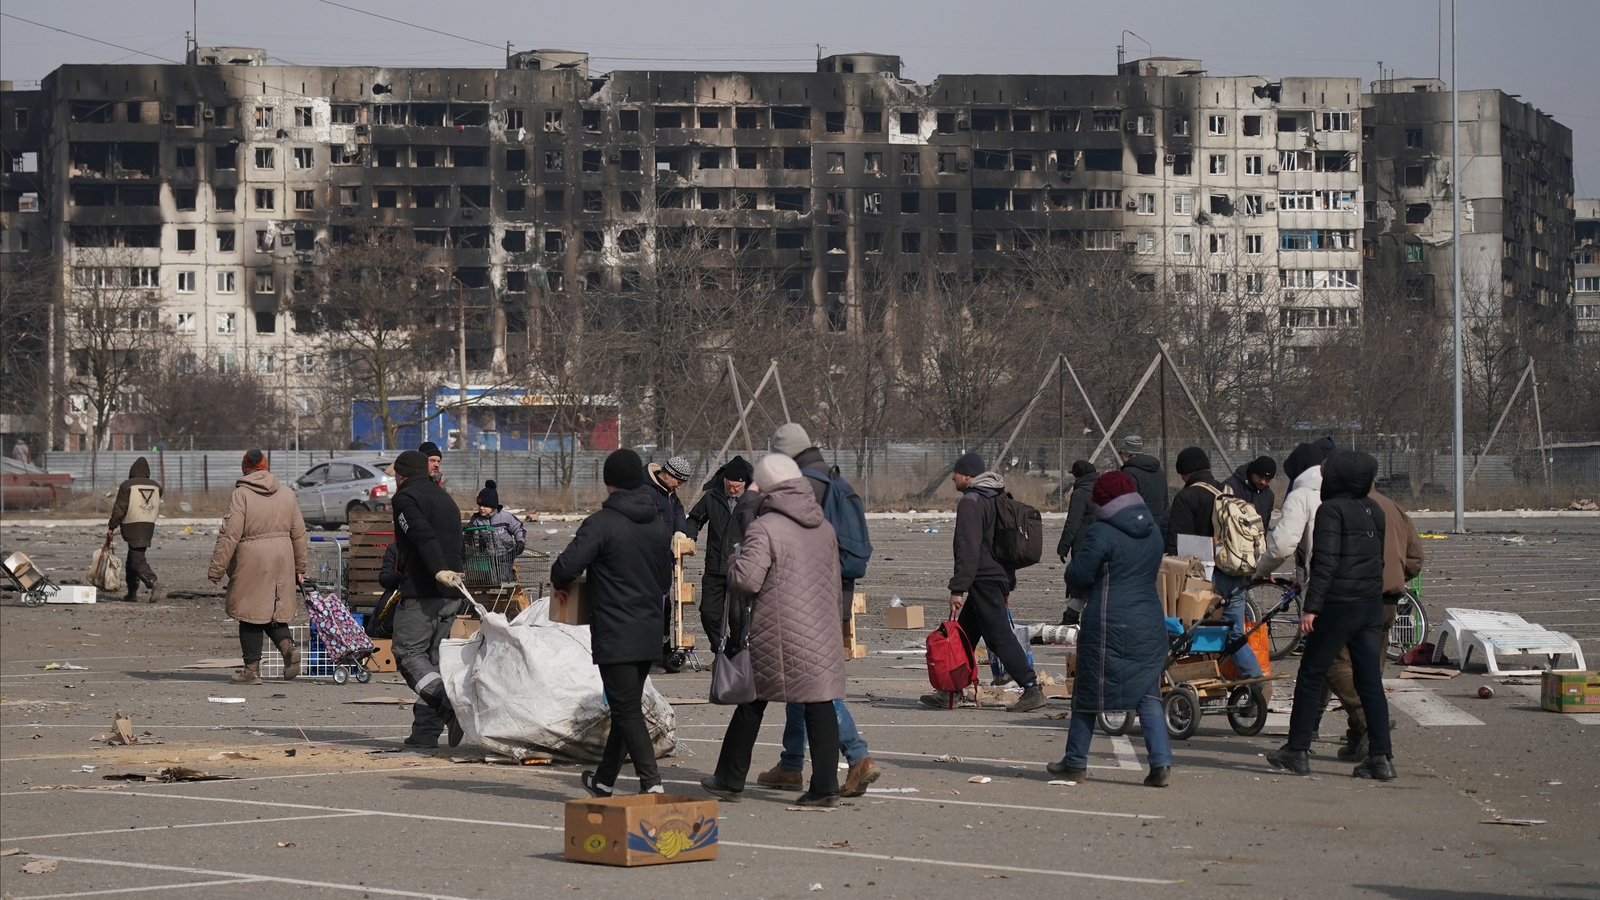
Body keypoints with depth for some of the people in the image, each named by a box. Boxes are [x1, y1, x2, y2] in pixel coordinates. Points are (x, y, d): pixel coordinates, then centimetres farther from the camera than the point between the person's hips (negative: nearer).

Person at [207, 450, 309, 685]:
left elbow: (230, 535, -12)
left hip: (251, 560, -5)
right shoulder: (286, 494, 9)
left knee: (251, 615, 3)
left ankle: (252, 669, 5)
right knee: (274, 611, 15)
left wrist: (216, 569, -8)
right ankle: (287, 646, -10)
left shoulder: (241, 494, -8)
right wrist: (300, 568, 21)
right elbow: (299, 533, 13)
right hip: (282, 559, 5)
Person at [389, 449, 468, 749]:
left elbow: (424, 536, -19)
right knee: (433, 655, 11)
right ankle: (426, 731, 6)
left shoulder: (405, 498, -2)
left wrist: (439, 570, -31)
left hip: (422, 591, -8)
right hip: (452, 593, 8)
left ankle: (450, 702, -27)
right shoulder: (446, 499, 25)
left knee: (409, 653, -5)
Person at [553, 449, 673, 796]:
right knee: (627, 706, 16)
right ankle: (604, 779, 29)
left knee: (627, 710, -6)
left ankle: (651, 781, -17)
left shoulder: (602, 523, -14)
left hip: (615, 633, -7)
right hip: (651, 631, 7)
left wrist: (558, 582, 2)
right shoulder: (660, 524, 9)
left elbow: (568, 565, -20)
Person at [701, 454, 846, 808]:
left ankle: (730, 780, 20)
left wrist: (734, 559, 3)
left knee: (751, 704, 9)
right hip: (821, 633, 5)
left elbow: (745, 580, -19)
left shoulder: (764, 529, -12)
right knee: (821, 705, 3)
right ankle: (825, 786, -2)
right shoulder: (824, 527, 11)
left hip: (777, 635, -5)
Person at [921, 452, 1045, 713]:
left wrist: (958, 588, -20)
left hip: (984, 581, -10)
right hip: (1000, 577, 10)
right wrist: (1009, 584, 24)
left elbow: (968, 550, -21)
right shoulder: (996, 498, 16)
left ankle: (1032, 689, -13)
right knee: (964, 634, 15)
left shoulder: (971, 503, -14)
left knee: (999, 635, -10)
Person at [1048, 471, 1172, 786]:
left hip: (1107, 625, -5)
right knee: (1148, 695, 6)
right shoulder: (1153, 533, 10)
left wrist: (1074, 563, 10)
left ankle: (1075, 762, 16)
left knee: (1088, 692, 8)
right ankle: (1161, 763, -7)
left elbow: (1078, 576, -12)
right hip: (1149, 624, 5)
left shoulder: (1102, 533, -13)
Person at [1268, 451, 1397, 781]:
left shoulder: (1331, 510, -12)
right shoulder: (1373, 510, 12)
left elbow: (1325, 563, -18)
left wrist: (1310, 607, -19)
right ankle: (1381, 757, 2)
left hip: (1339, 605, -7)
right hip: (1372, 605, 7)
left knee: (1310, 675, 4)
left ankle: (1297, 751, 7)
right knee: (1370, 680, 7)